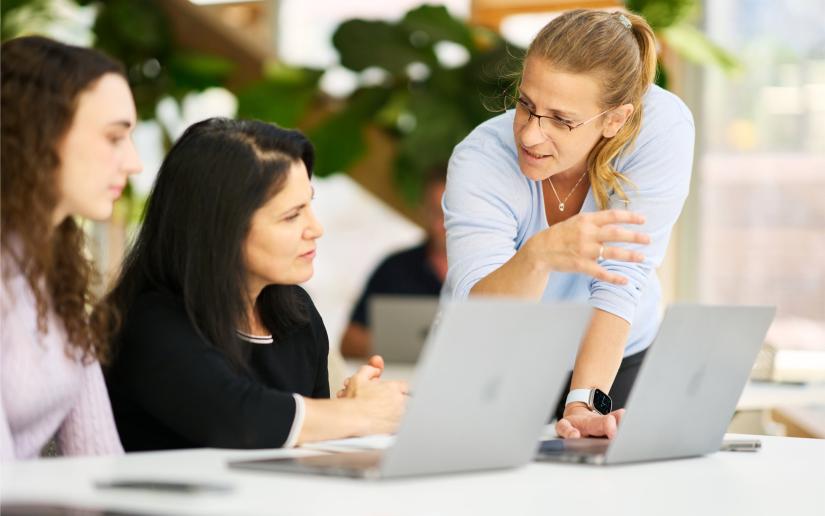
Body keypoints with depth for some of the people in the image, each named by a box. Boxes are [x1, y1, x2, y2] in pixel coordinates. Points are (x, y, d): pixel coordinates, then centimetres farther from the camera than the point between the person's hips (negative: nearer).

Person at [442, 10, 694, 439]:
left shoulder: (661, 126, -23)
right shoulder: (481, 161, -25)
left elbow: (622, 281, -26)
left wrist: (584, 403, -35)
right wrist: (538, 255, -53)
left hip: (613, 358, 0)